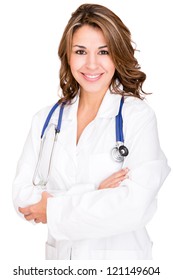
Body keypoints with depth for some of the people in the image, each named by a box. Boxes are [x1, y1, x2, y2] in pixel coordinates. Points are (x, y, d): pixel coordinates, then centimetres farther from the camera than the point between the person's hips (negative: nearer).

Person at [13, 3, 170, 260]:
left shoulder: (139, 117, -13)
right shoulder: (46, 119, -1)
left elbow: (135, 206, -22)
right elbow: (21, 194, -7)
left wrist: (54, 210, -14)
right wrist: (92, 195, -20)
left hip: (120, 255, -3)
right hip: (59, 254, 3)